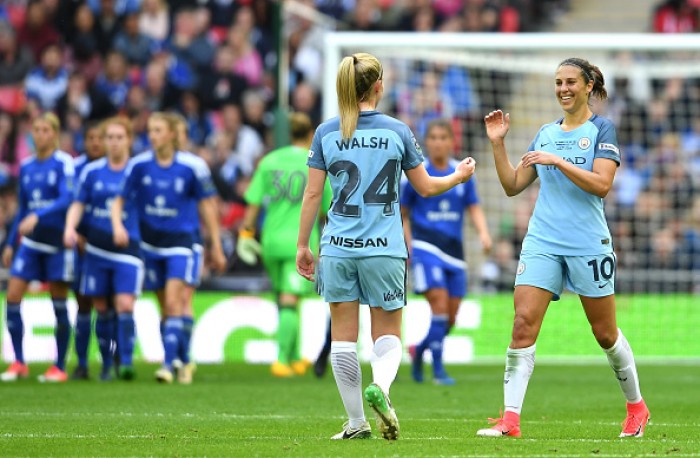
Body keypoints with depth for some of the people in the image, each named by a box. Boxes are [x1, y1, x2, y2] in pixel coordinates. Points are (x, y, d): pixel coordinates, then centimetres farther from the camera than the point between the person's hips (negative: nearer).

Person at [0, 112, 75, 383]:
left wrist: (37, 216, -33)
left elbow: (67, 199, -20)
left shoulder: (64, 163, -7)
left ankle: (60, 367, 8)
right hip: (31, 242, 5)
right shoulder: (26, 167, 10)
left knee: (59, 304, 0)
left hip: (58, 240, -5)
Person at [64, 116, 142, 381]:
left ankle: (126, 362, -16)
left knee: (125, 305, -16)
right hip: (97, 248, 2)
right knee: (102, 309, 6)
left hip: (128, 249, -2)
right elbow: (78, 204, 7)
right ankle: (107, 365, 16)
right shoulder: (92, 171, 5)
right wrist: (70, 227, -11)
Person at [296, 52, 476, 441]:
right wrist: (459, 176, 28)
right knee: (387, 334, 9)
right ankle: (380, 386, -22)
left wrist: (302, 245, 10)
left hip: (338, 248, 1)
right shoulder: (397, 131, -2)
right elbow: (425, 187, 8)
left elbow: (312, 194, 1)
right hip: (384, 249, -1)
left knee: (344, 336, 8)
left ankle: (356, 423, 9)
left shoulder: (326, 133, -1)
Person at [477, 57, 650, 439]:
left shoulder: (601, 129, -1)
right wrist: (498, 144, 3)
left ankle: (636, 407, 27)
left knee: (605, 333, 6)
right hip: (542, 243, 4)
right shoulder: (546, 133, 14)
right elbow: (512, 186, 14)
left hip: (588, 244, -4)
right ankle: (510, 418, -15)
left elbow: (602, 183, -14)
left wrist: (557, 161, -19)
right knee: (524, 322, -12)